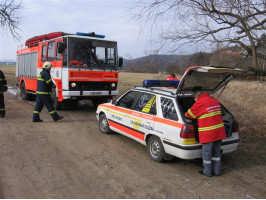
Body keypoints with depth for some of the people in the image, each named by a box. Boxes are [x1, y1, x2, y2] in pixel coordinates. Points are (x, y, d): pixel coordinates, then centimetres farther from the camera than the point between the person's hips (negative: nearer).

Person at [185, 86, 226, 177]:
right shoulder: (215, 101, 11)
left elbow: (188, 114, -6)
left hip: (208, 133, -8)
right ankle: (217, 171, 30)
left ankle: (207, 172, 20)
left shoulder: (199, 103, -14)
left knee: (206, 153, 8)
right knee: (216, 151, 19)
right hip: (219, 130, 8)